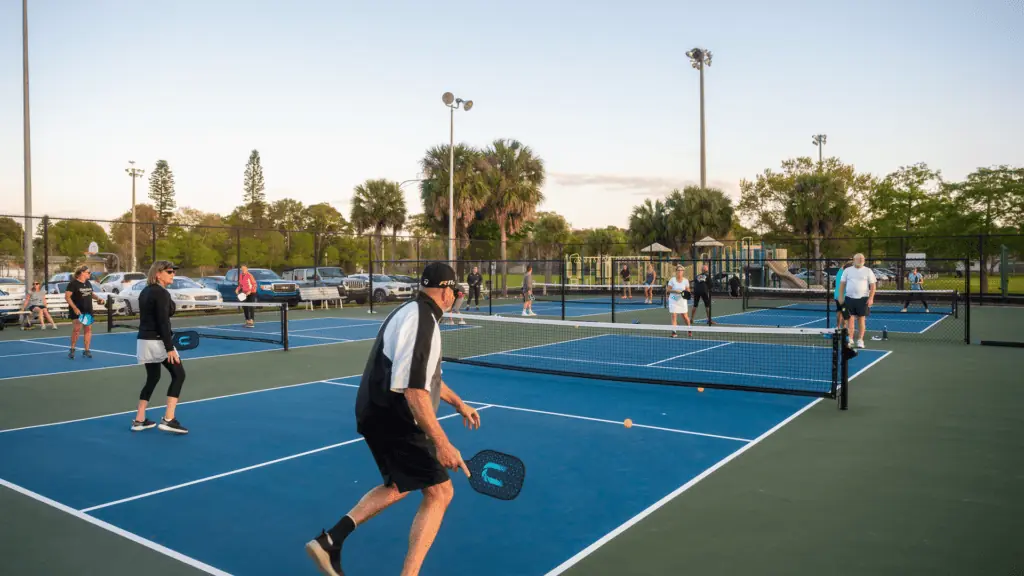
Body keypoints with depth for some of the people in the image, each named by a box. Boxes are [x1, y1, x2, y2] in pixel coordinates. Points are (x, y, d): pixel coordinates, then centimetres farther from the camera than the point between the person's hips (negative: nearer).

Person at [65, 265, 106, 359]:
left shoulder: (88, 283, 12)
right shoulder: (73, 284, -10)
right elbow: (67, 297, -14)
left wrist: (98, 298, 6)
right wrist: (75, 308, -22)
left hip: (88, 310, 7)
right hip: (77, 311, -7)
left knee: (88, 329, 5)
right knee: (77, 329, -10)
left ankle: (86, 350, 12)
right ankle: (72, 350, 6)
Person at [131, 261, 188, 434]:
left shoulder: (145, 291, 12)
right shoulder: (162, 293, -16)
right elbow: (163, 323, -21)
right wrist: (170, 348, -22)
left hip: (144, 340, 9)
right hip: (157, 341, -9)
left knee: (152, 378, 19)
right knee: (178, 375, 0)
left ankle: (139, 420, 21)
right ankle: (168, 419, -4)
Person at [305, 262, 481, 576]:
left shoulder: (411, 312, 13)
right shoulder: (422, 321, -20)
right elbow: (414, 389, -29)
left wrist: (458, 403, 29)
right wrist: (441, 443, -29)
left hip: (381, 414, 10)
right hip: (394, 419, -10)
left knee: (400, 486, 25)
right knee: (439, 492, -5)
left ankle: (330, 540, 22)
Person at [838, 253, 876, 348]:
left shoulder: (868, 271, 4)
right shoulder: (847, 271, 8)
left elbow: (873, 285, 1)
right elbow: (842, 284, 9)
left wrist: (871, 298, -9)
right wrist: (841, 297, 0)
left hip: (863, 299, -1)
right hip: (849, 298, 1)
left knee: (861, 320, 1)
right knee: (850, 319, 1)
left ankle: (860, 340, 7)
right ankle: (850, 340, 7)